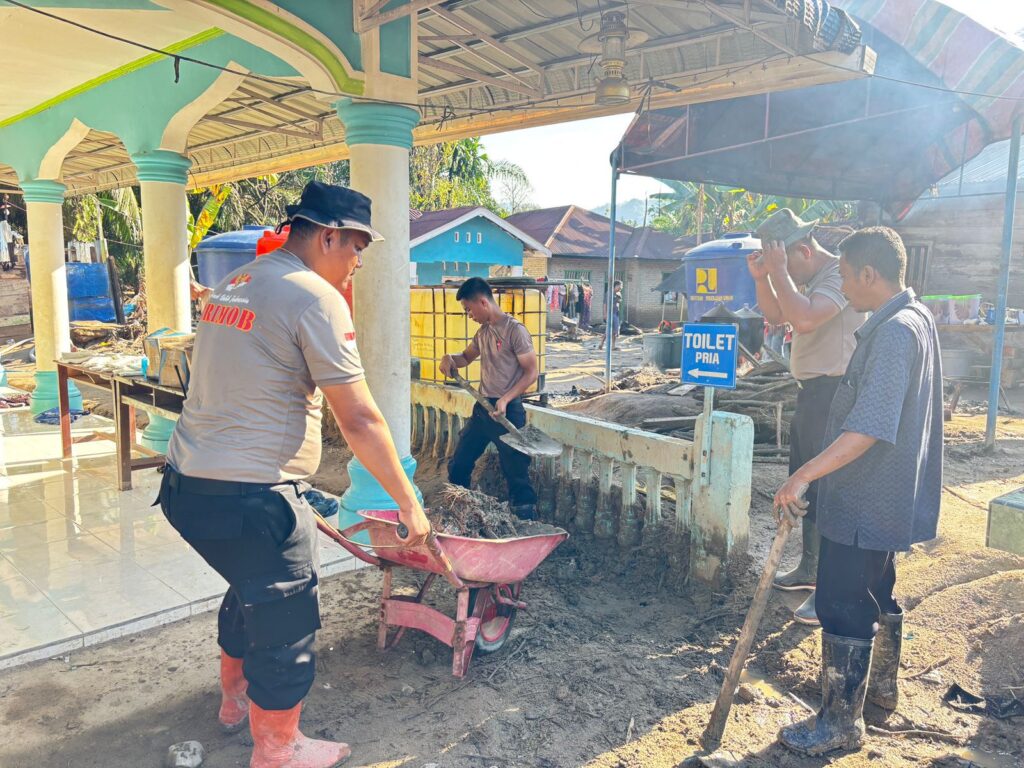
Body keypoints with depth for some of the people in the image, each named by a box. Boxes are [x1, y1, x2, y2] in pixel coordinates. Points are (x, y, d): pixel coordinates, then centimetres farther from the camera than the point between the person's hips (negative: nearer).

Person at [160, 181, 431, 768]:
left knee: (252, 592, 29)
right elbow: (359, 419, -17)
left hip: (189, 483, 9)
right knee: (286, 621, 9)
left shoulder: (234, 285, 13)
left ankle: (237, 698, 51)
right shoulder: (316, 297, -15)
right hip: (252, 498, -9)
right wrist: (409, 502, -8)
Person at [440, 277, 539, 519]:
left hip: (508, 411, -8)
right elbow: (467, 357, 25)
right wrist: (450, 359, 2)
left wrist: (505, 400, -22)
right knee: (458, 466, 15)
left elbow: (531, 372, -13)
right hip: (482, 408, 8)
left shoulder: (515, 330, -13)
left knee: (516, 472, -2)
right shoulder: (483, 331, 11)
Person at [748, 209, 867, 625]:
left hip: (833, 393, -11)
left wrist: (778, 271, -22)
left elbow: (804, 318, -32)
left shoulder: (839, 274, -17)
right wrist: (762, 277, 4)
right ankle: (810, 567, 33)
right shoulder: (809, 279, 14)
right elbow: (775, 315, 18)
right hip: (811, 392, 11)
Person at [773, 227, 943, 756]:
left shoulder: (895, 332, -24)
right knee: (877, 593, 24)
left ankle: (841, 723, 14)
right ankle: (881, 686, 43)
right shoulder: (915, 318, 9)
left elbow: (870, 428, -32)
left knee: (843, 607, 0)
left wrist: (805, 475, -32)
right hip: (886, 495, 11)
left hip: (866, 500, -11)